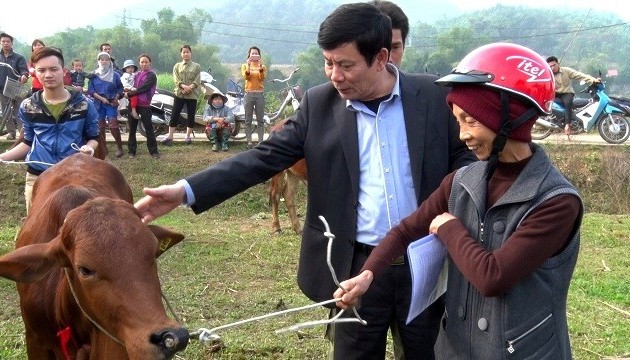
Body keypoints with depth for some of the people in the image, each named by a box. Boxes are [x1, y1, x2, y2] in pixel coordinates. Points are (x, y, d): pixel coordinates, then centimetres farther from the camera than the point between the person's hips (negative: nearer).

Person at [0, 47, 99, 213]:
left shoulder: (83, 104, -3)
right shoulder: (28, 107, 3)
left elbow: (93, 137, 6)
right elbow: (28, 142, 13)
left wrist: (89, 148, -16)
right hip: (37, 177, 2)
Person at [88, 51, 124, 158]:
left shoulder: (115, 75, 3)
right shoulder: (94, 75, 5)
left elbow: (120, 88, 8)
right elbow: (90, 89, -1)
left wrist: (116, 98, -9)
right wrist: (101, 98, -12)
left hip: (111, 103, -2)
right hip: (98, 104, 2)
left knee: (113, 125, -13)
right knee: (100, 126, 5)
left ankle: (119, 147, -3)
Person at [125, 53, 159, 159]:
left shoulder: (151, 76, -4)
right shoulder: (137, 75, 16)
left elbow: (143, 88, -14)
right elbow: (132, 87, 14)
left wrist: (129, 94, -12)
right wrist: (131, 90, -10)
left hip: (144, 105, -6)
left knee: (149, 128, -2)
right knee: (132, 128, 7)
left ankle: (153, 151, 3)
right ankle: (132, 151, 14)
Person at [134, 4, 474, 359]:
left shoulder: (435, 96, -5)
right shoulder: (319, 103, -3)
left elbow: (467, 160, 3)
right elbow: (265, 157, -6)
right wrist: (187, 191, -17)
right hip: (359, 265, 1)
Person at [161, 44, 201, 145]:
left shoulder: (196, 66, 8)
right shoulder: (177, 66, 11)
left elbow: (197, 81, -2)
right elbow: (176, 80, -1)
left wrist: (189, 88, -19)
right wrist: (184, 86, -20)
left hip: (192, 94, 0)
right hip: (179, 93, 0)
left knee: (190, 115, 3)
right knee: (175, 114, -4)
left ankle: (188, 136, 15)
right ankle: (170, 136, -2)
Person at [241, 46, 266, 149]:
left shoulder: (263, 66, 10)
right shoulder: (245, 66, 11)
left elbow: (262, 78, -8)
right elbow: (245, 76, -8)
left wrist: (260, 65, -17)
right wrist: (248, 65, -20)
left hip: (260, 94, 0)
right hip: (249, 94, 0)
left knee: (260, 120, -1)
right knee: (248, 121, -2)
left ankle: (260, 142, 0)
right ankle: (249, 143, -1)